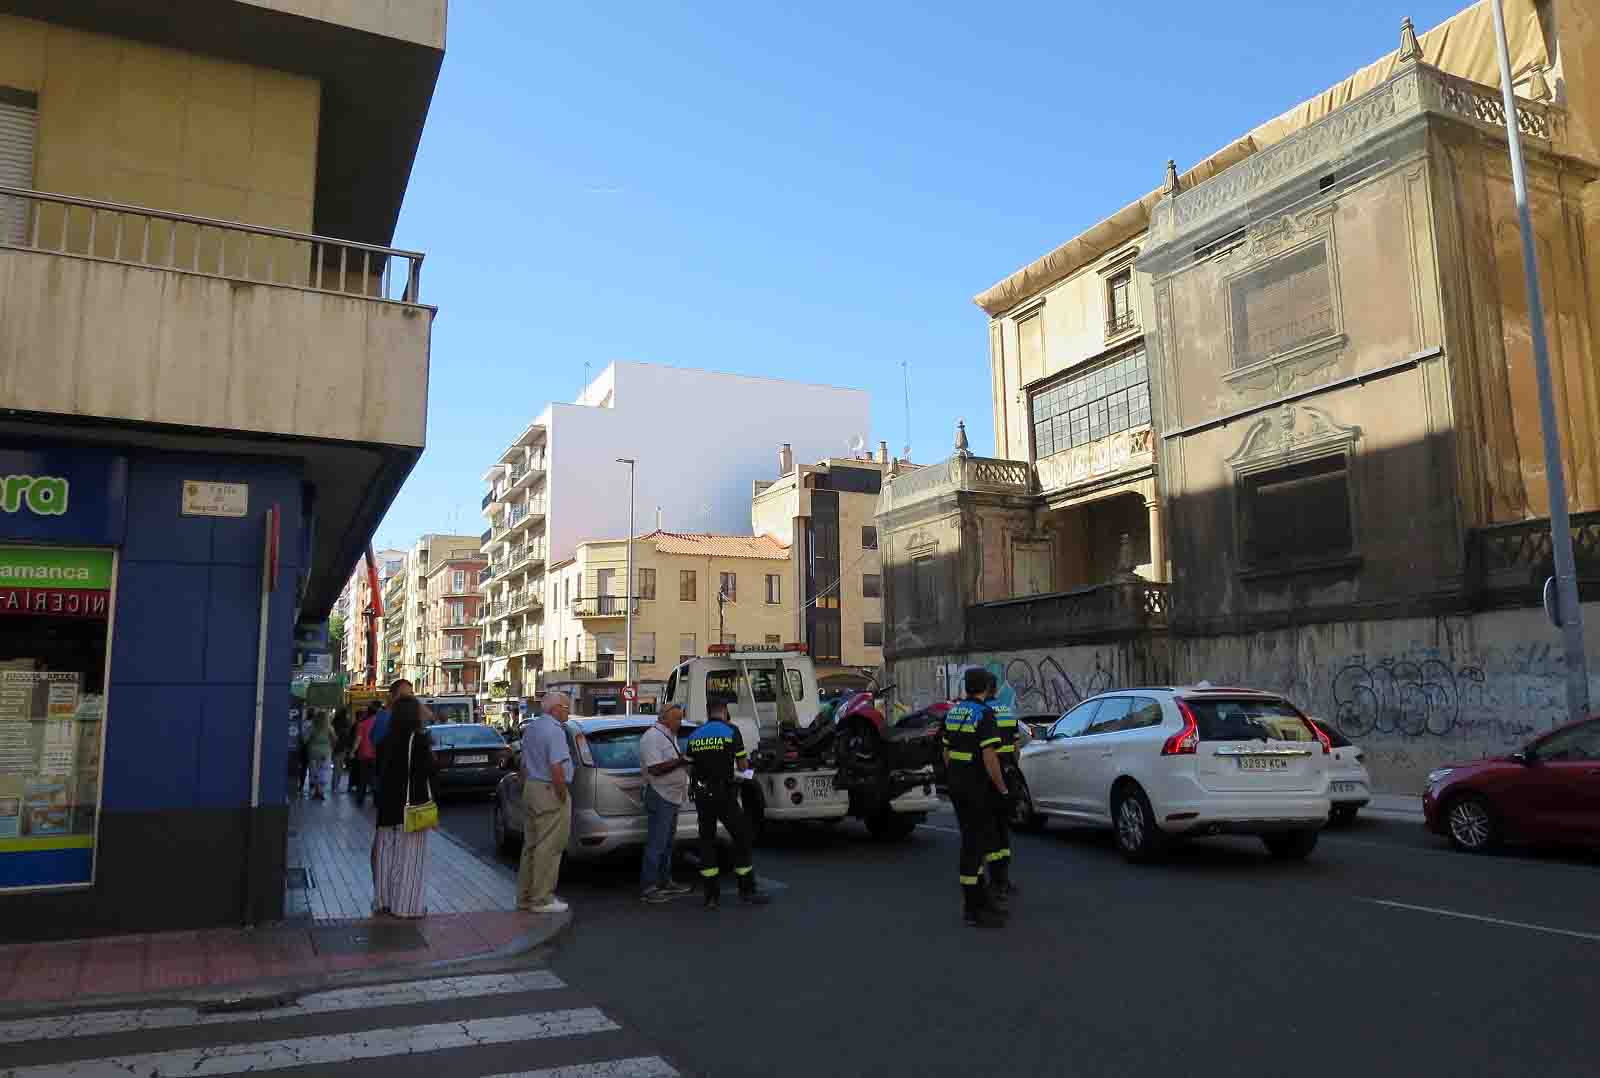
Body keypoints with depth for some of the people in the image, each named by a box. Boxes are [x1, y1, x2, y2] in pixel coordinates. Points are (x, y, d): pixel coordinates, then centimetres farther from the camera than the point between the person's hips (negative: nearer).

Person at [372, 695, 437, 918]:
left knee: (386, 852, 14)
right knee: (410, 854, 2)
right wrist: (431, 755, 2)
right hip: (413, 804, -6)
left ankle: (384, 901, 21)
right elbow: (430, 770, -16)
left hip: (388, 805, 6)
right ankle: (407, 905, 4)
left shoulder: (387, 740, 3)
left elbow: (380, 769, 10)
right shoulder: (419, 739, -15)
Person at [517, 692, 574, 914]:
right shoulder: (555, 730, -17)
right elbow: (556, 767, -24)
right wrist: (562, 796, -15)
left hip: (531, 789, 10)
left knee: (530, 846, 15)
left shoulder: (531, 728, 13)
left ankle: (525, 897, 22)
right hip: (550, 792, -10)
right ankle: (541, 900, 1)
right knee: (548, 848, -3)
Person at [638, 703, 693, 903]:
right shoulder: (652, 737, -14)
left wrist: (685, 760, 11)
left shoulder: (670, 736, 17)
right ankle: (647, 888, -5)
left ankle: (665, 881, 24)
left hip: (672, 796, 10)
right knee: (656, 843, -8)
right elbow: (655, 768, -23)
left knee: (667, 842, 15)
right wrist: (680, 761, -22)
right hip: (660, 797, -10)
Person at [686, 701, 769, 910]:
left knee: (707, 841, 12)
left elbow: (690, 770, 12)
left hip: (701, 795, 4)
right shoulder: (731, 731, -5)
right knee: (741, 837, 8)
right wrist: (745, 759, 20)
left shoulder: (694, 736, 8)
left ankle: (712, 895, 11)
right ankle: (747, 890, 11)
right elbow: (742, 766, -2)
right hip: (724, 794, -4)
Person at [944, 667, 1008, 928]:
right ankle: (974, 909, 0)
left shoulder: (952, 713, 9)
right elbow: (989, 756, -21)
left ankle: (978, 900, 23)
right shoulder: (984, 714, -16)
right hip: (977, 787, -8)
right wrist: (1002, 788, -11)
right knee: (975, 844, -4)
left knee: (973, 841, 16)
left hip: (957, 785, 8)